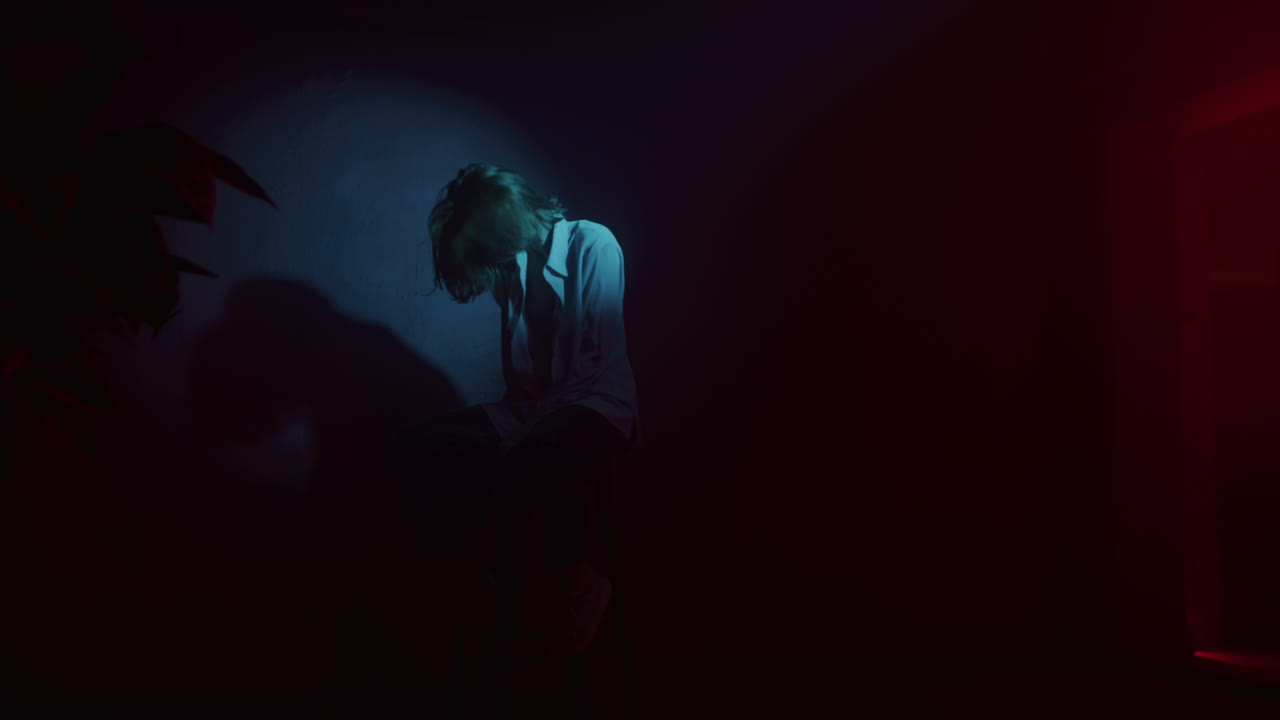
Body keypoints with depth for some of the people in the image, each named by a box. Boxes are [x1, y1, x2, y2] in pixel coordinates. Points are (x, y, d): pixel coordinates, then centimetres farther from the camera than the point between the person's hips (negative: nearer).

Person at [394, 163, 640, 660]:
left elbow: (605, 359, -15)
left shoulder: (592, 245, -8)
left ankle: (574, 582, -13)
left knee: (532, 462, -36)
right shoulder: (512, 263, 9)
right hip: (532, 408, 6)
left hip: (597, 406, -6)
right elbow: (521, 368, 5)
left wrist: (530, 424, -17)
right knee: (421, 445, -13)